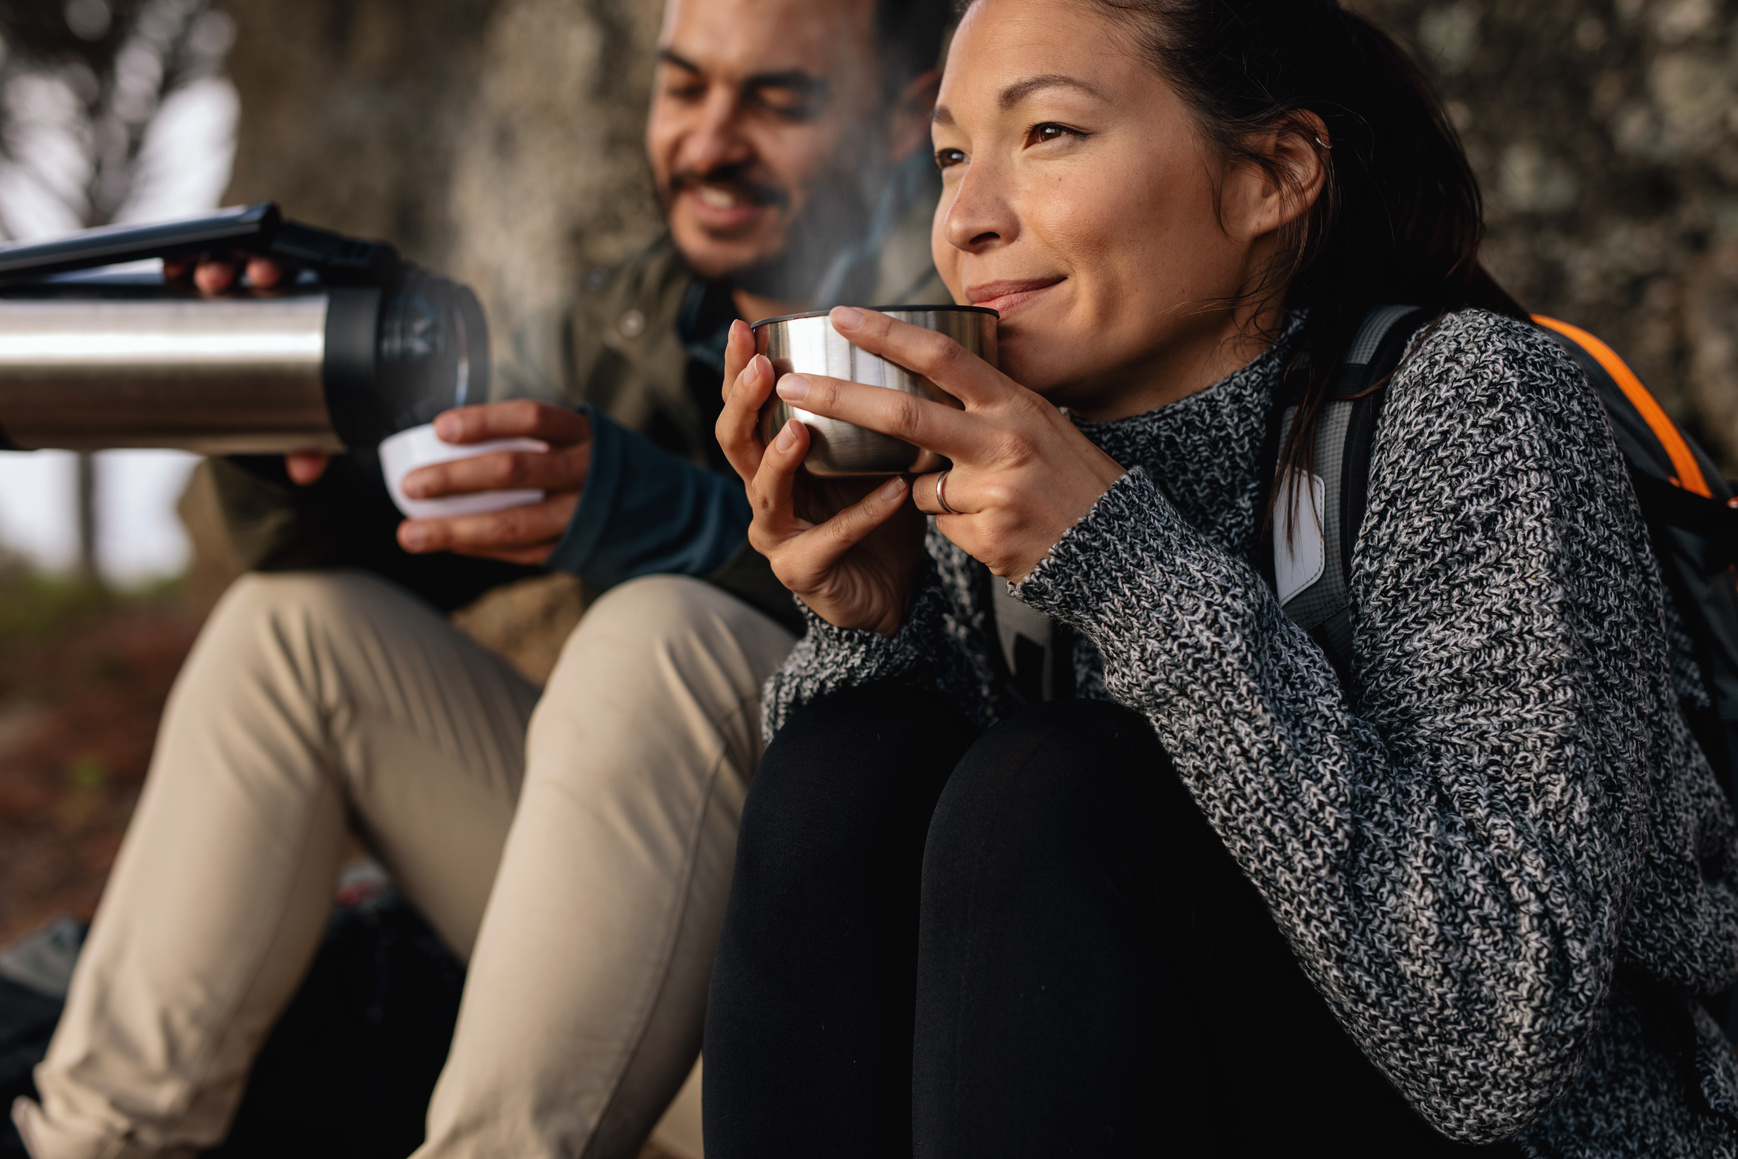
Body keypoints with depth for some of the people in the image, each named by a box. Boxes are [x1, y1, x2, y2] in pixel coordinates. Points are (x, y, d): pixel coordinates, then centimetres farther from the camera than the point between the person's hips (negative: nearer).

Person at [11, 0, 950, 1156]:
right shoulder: (619, 326, 12)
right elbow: (376, 548, 9)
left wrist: (650, 510, -40)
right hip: (628, 886, 7)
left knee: (665, 634, -31)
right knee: (297, 619, 1)